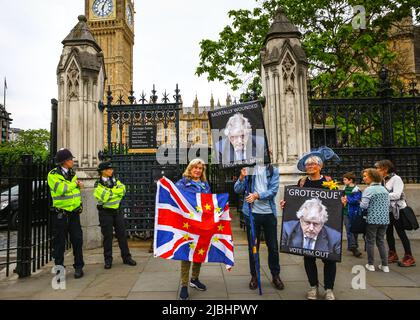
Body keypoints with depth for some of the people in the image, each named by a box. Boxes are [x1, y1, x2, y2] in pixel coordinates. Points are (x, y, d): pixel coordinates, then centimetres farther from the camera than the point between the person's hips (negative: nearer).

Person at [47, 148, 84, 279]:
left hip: (74, 213, 5)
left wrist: (79, 204, 14)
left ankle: (78, 267, 16)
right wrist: (74, 183, -11)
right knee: (59, 242, 5)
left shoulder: (72, 174, 11)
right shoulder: (53, 175, -9)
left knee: (77, 240, 4)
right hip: (60, 214, -4)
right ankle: (59, 269, 19)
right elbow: (61, 189, -24)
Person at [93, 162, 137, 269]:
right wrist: (116, 192, -10)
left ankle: (126, 257, 14)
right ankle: (108, 260, 15)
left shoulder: (116, 181, 9)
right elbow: (104, 197, -18)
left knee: (122, 234, 6)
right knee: (107, 236, 3)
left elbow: (122, 190, -6)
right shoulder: (98, 184, -4)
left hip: (117, 211, 4)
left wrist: (110, 192, -16)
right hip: (105, 212, -4)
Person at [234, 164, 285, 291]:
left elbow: (273, 190, -10)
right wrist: (242, 177, -18)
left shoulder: (273, 170, 2)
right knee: (252, 246, 10)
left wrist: (257, 195, -23)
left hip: (269, 213, 0)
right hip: (252, 213, 0)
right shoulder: (249, 169, 2)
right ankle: (254, 276, 26)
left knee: (273, 246, 10)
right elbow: (238, 190, -2)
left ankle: (276, 275, 29)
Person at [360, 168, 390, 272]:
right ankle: (385, 265, 18)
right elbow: (388, 204, 14)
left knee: (370, 242, 7)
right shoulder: (384, 189, 7)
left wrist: (359, 203, 1)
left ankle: (370, 264, 15)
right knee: (381, 241, 16)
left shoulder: (368, 190, -14)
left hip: (373, 220, -6)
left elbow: (364, 205, -19)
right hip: (384, 220, 6)